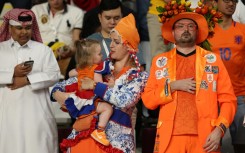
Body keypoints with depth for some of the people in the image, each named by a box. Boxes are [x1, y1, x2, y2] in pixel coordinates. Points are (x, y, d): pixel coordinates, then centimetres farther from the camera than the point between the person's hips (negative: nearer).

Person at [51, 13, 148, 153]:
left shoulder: (139, 77, -1)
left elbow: (125, 99, -20)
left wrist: (94, 86, -14)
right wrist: (57, 93, -7)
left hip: (115, 140, -4)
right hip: (85, 134, 4)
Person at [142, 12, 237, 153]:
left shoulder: (213, 60, 7)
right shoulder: (160, 61, 10)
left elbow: (228, 100, 3)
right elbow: (148, 100, 7)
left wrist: (219, 129, -10)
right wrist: (172, 86, -7)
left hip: (205, 138, -1)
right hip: (170, 137, 1)